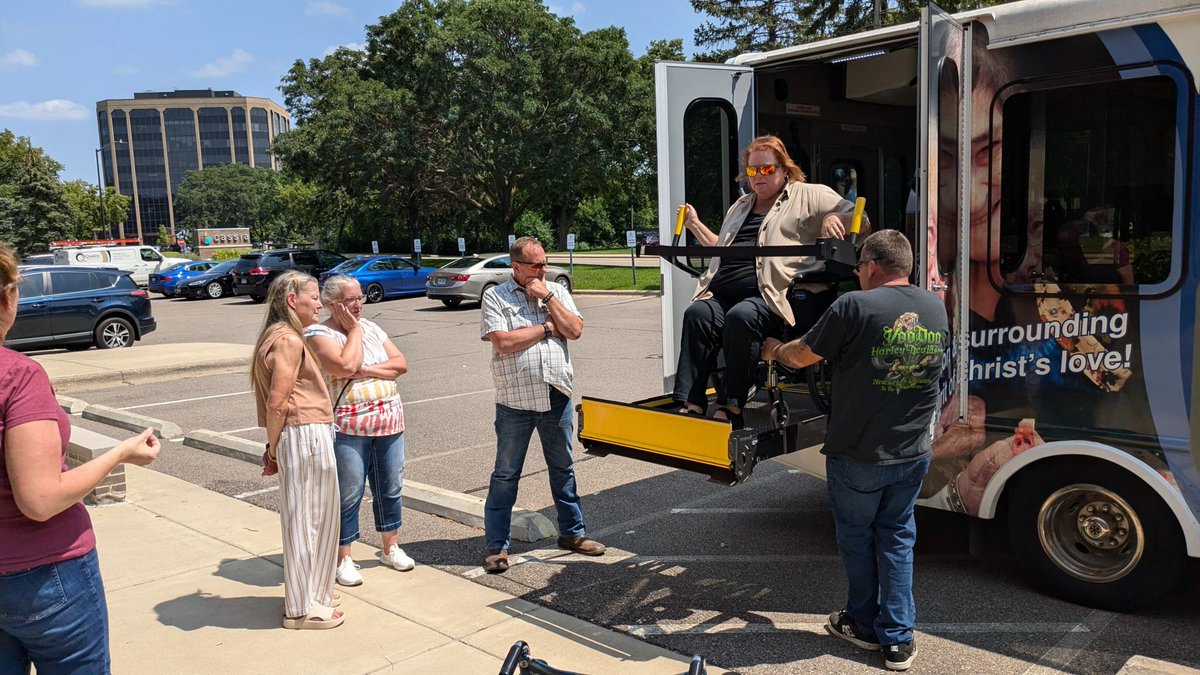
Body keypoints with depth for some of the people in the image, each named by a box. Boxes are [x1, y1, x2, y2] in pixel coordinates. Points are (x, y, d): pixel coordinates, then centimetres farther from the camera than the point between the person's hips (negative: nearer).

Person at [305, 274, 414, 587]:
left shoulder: (371, 327, 12)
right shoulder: (318, 334, -7)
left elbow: (401, 364, 3)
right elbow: (346, 366, -23)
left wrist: (366, 369, -12)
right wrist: (354, 329, -10)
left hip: (389, 423, 6)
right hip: (348, 429, -6)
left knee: (391, 488, 13)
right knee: (348, 495, 1)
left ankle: (391, 548, 29)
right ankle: (343, 559, 14)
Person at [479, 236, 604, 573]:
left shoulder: (557, 292, 8)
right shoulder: (495, 297, -3)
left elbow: (575, 330, -5)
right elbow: (503, 342, -16)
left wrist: (546, 297, -9)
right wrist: (547, 328, -9)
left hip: (557, 397, 4)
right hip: (515, 402, -4)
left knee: (563, 469, 16)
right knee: (505, 475, 4)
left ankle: (572, 532, 31)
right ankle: (497, 545, 14)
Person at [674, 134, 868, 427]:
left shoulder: (808, 196, 14)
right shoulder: (740, 206, 33)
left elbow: (860, 220, 8)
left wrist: (833, 218, -12)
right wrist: (695, 225, 34)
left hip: (775, 296, -6)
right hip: (724, 296, 6)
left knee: (741, 317, -36)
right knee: (698, 313, -25)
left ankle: (731, 408, -29)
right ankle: (690, 404, -30)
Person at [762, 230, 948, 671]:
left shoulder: (855, 307, -19)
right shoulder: (935, 309, 0)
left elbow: (802, 356, -9)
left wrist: (774, 349, 13)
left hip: (857, 456, -5)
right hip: (913, 455, 5)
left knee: (856, 537, 15)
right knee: (896, 538, 17)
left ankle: (865, 625, 30)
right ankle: (897, 639, 19)